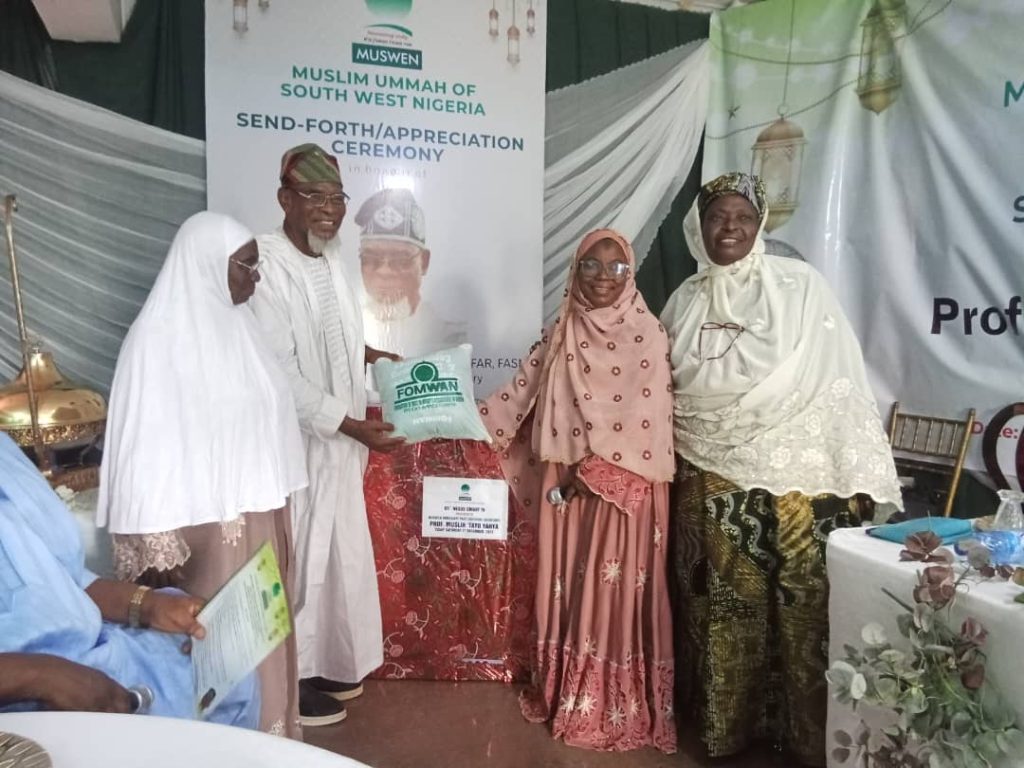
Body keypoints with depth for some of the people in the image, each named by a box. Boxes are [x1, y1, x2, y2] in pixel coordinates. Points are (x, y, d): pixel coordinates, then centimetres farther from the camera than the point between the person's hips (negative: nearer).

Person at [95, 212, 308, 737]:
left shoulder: (233, 322, 7)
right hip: (201, 521, -7)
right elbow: (146, 443, -17)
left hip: (255, 513, 7)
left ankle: (264, 731, 35)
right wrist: (156, 544, -19)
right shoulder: (159, 336, -15)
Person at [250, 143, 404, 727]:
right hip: (297, 441, -8)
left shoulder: (329, 257, 7)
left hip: (337, 438, 8)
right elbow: (279, 375, -23)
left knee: (336, 550, 18)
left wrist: (371, 355, 10)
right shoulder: (268, 265, -20)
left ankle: (326, 662, 37)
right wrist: (353, 425, -23)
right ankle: (290, 677, 25)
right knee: (300, 555, 5)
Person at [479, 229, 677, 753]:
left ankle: (619, 708, 18)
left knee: (615, 589, 1)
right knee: (567, 585, 12)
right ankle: (565, 693, 29)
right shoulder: (560, 334, 9)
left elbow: (645, 420, -13)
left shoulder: (646, 335, -6)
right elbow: (522, 393, 9)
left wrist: (592, 467, -16)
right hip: (566, 484, 5)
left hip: (624, 486, -5)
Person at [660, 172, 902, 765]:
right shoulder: (686, 300, 9)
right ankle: (728, 719, 27)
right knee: (727, 601, 9)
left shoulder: (799, 284, -3)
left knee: (802, 601, 1)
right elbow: (663, 387, 16)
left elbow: (840, 381, -7)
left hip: (794, 475, -3)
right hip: (713, 481, 3)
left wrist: (855, 478, -11)